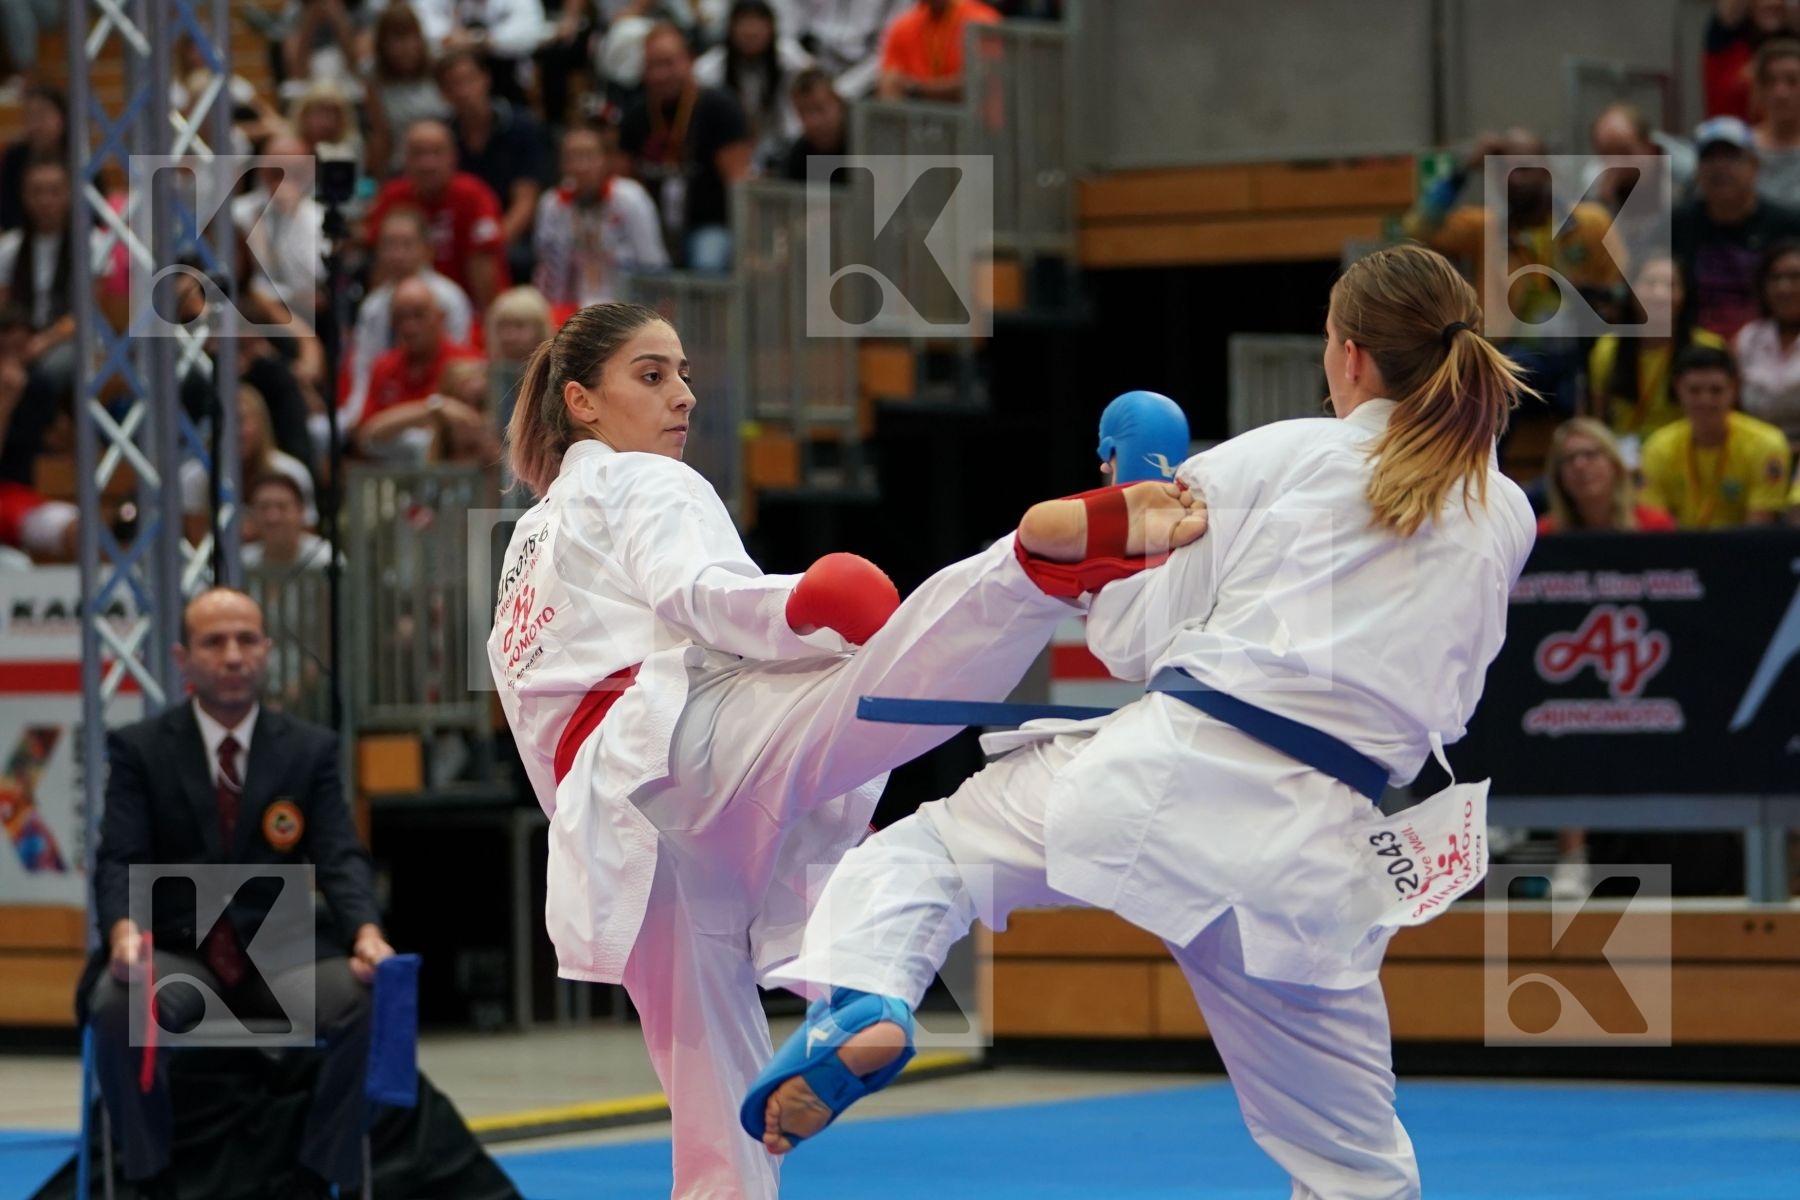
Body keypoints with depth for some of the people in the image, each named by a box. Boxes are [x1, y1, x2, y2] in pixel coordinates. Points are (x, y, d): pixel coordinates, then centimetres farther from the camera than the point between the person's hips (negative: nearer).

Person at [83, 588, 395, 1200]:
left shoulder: (311, 749, 8)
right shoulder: (139, 749, 4)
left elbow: (341, 858, -1)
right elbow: (119, 861, -5)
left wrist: (366, 932, -24)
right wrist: (123, 930, -29)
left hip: (278, 953, 1)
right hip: (177, 952, -1)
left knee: (366, 1002, -30)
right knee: (117, 1004, -35)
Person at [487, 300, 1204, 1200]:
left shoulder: (535, 550, 39)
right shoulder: (638, 486, 14)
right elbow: (706, 600, -10)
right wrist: (810, 614, -25)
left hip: (630, 833, 8)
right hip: (699, 744, -8)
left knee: (719, 1125, 12)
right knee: (928, 648, -33)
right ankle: (1101, 537, -61)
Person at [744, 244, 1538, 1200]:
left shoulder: (1276, 457, 3)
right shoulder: (1503, 522, 10)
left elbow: (1132, 637, 7)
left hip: (1171, 773, -2)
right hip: (1312, 855, 2)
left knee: (922, 848, 18)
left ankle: (862, 1006, -12)